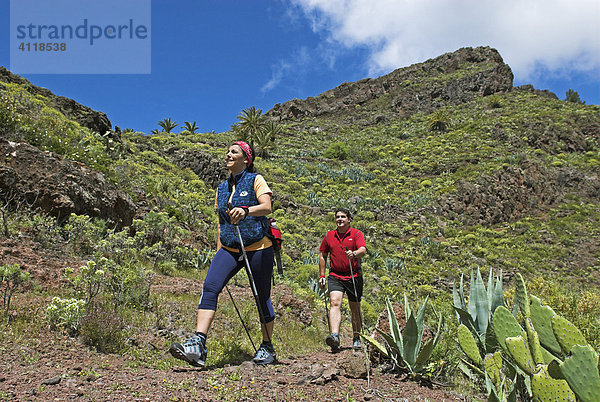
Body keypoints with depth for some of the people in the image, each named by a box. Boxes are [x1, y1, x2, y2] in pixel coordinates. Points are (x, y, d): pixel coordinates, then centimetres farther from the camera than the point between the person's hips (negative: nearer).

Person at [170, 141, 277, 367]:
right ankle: (198, 345, -24)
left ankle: (267, 348, 20)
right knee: (210, 287, -17)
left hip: (257, 247, -4)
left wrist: (246, 210, -36)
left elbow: (266, 207, -16)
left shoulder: (256, 180, 1)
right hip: (230, 249, 5)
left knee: (262, 298, 4)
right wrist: (219, 251, 15)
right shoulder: (222, 188, 17)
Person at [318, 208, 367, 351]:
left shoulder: (357, 234, 0)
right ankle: (335, 336, -33)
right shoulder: (329, 236, 8)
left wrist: (354, 253, -39)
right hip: (335, 276, 1)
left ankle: (356, 338, 25)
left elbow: (363, 250, -17)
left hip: (354, 276, -1)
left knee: (355, 309, 9)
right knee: (335, 303, -20)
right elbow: (323, 255, 17)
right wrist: (321, 276, 13)